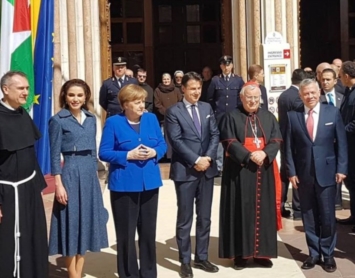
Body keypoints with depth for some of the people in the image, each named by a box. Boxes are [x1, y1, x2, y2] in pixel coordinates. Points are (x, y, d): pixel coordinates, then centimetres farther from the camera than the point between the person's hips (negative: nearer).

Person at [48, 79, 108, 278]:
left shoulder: (91, 119, 9)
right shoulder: (58, 120, -7)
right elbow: (55, 156, -8)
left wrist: (95, 175, 13)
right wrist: (59, 184, -14)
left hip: (90, 174, 6)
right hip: (71, 174, -6)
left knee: (86, 222, 11)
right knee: (71, 223, 1)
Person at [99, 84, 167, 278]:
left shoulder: (151, 119, 6)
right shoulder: (113, 122, -5)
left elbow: (162, 144, 10)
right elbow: (104, 153, -7)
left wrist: (154, 152, -11)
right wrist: (128, 155, -18)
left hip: (149, 183, 4)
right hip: (124, 184, -4)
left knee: (148, 231, 12)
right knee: (126, 233, 4)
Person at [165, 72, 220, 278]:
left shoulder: (207, 108, 11)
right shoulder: (174, 111, -4)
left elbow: (215, 135, 6)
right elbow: (176, 141, -12)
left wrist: (208, 157, -10)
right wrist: (196, 160, -17)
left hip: (207, 168, 5)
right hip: (185, 171, -5)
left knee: (205, 217, 11)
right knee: (185, 218, 4)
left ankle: (202, 258, 22)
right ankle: (185, 261, 14)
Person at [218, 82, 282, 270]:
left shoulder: (269, 117, 10)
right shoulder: (231, 117, 0)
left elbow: (276, 141, 3)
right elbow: (229, 143, -9)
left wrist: (264, 153, -16)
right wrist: (249, 156, -20)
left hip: (264, 172, 4)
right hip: (240, 172, -3)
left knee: (263, 211, 6)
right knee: (241, 212, 1)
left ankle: (261, 252, 15)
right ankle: (241, 253, 7)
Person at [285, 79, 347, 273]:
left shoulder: (333, 112, 1)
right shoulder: (293, 115, 2)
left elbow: (341, 143, 1)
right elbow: (289, 146, 2)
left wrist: (341, 169, -5)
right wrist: (291, 171, -3)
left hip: (327, 172, -1)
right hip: (303, 174, 1)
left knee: (327, 216, 5)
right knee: (309, 217, 9)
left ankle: (328, 254, 19)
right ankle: (314, 253, 21)